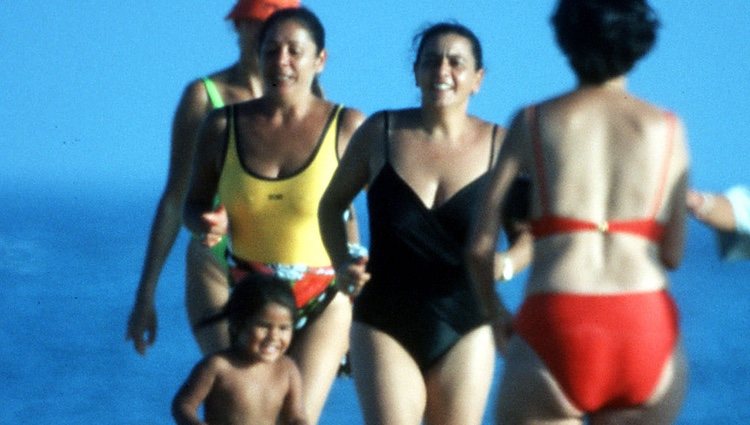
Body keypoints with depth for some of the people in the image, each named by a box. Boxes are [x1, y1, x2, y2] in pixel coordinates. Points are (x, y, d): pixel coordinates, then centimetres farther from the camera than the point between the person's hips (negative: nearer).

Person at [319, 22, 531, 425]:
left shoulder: (498, 146, -2)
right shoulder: (381, 132, 0)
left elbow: (531, 233, 3)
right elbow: (332, 204, 14)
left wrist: (505, 263, -19)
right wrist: (341, 264, -2)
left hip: (464, 332, 1)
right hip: (385, 327, -1)